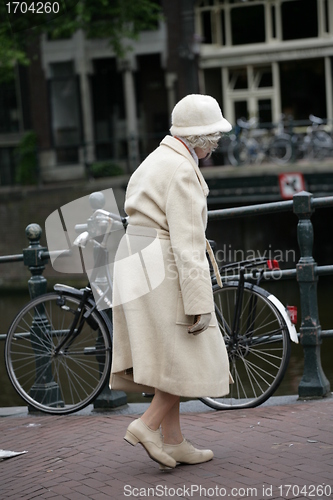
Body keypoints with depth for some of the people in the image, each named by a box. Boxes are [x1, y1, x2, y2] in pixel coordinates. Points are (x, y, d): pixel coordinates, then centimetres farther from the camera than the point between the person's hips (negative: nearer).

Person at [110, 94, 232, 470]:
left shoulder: (157, 160, 16)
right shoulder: (183, 172, -15)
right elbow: (187, 243, -20)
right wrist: (199, 304, -20)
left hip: (137, 264, 10)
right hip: (162, 269, -10)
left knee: (167, 358, 11)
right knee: (190, 358, -1)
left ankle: (173, 442, 14)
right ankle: (148, 425, -4)